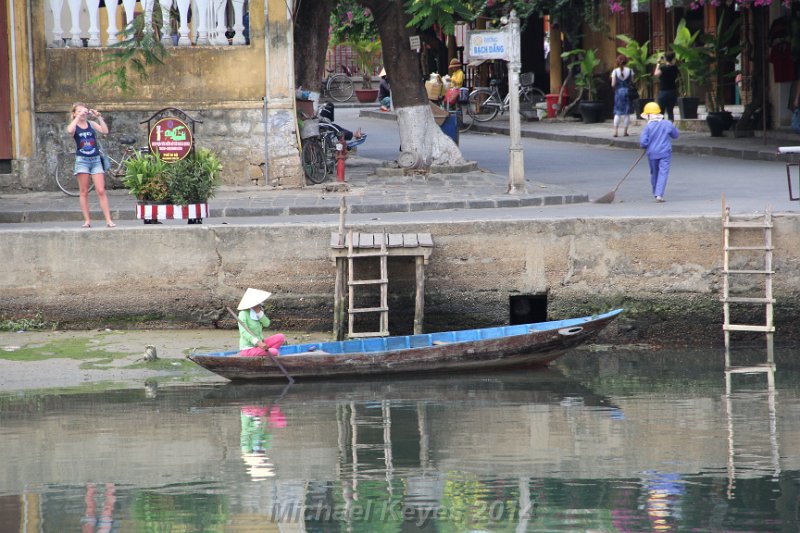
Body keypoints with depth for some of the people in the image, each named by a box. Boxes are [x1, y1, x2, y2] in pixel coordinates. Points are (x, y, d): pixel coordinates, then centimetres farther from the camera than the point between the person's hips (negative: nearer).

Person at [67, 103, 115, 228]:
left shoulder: (92, 124, 7)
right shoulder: (74, 126, 1)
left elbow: (105, 131, -8)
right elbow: (70, 130, -24)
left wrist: (99, 117, -14)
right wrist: (79, 116, -22)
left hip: (95, 160, 1)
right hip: (82, 160, -1)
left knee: (101, 191, -3)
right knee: (84, 192, 1)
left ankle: (108, 220, -5)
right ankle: (87, 220, 4)